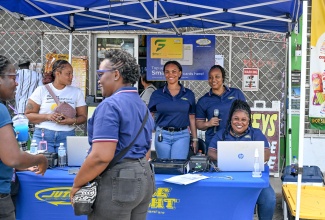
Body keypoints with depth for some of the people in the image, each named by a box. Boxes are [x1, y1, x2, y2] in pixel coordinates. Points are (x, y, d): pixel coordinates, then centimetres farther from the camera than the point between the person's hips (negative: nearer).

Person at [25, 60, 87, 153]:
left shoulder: (77, 92, 9)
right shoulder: (41, 90, 4)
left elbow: (83, 117, 8)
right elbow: (28, 115, 1)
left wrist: (73, 121, -13)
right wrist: (47, 117, -14)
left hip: (66, 137, 1)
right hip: (43, 136, -1)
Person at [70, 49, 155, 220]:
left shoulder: (110, 105, -15)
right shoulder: (143, 106, 14)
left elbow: (101, 156, -23)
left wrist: (77, 184, -12)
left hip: (117, 181, -9)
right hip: (143, 178, 9)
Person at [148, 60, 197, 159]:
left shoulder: (188, 94, 5)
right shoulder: (157, 94, 3)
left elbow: (192, 118, 8)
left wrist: (195, 139, 6)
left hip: (181, 136, -1)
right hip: (162, 135, 1)